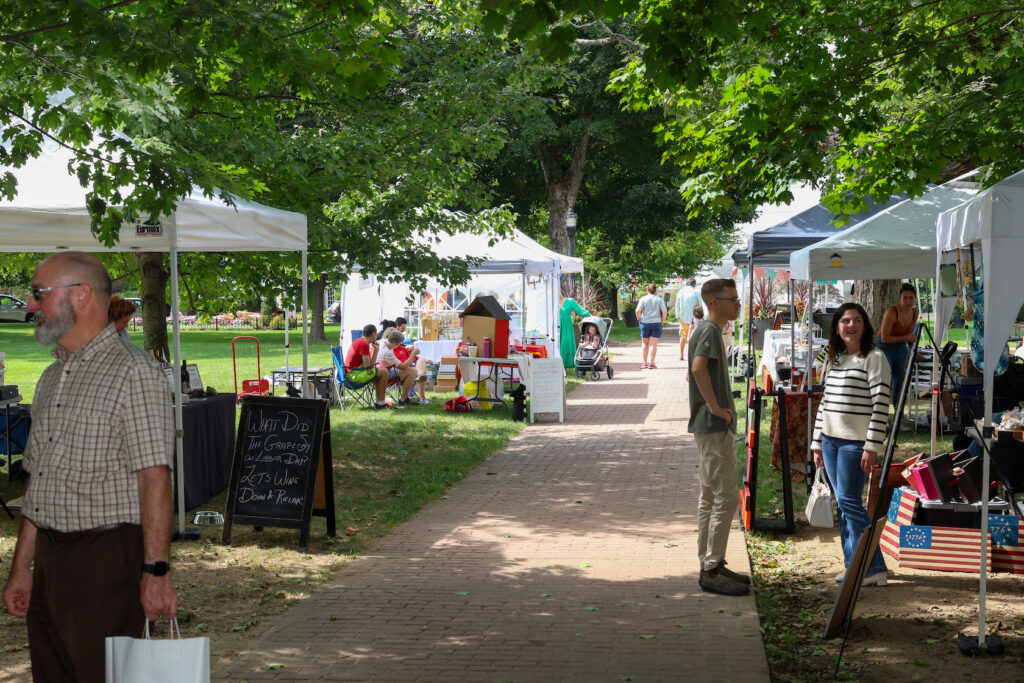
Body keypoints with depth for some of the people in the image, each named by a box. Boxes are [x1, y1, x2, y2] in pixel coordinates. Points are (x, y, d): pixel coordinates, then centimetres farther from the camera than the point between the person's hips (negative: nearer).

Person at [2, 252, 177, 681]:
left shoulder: (131, 371, -10)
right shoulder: (52, 379, 17)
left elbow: (154, 478, -17)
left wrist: (155, 571, -22)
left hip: (106, 561, -8)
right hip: (49, 560, 8)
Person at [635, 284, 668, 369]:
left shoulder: (643, 299, 0)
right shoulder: (659, 299, 4)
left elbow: (638, 311, -12)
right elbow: (665, 312, -6)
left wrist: (639, 319, 0)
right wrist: (662, 322, 4)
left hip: (645, 323, 0)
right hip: (656, 323, 0)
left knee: (645, 344, 11)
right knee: (653, 344, 3)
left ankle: (645, 362, 15)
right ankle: (651, 363, -1)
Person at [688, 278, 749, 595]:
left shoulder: (706, 329, 17)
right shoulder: (710, 330, -14)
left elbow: (693, 373, 27)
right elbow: (698, 368, -32)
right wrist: (714, 405, -24)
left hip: (711, 426, 11)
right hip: (714, 427, -11)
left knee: (710, 495, 13)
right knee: (726, 496, -9)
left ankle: (709, 564, 20)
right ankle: (712, 570, -7)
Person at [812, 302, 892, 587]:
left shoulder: (874, 358, -6)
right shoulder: (833, 360, 16)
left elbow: (881, 404, -12)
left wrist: (872, 446, -17)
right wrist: (817, 442, 16)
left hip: (856, 442, -7)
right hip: (831, 440, 7)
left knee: (849, 501, -10)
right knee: (843, 504, 8)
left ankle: (874, 568, -5)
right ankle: (854, 565, 14)